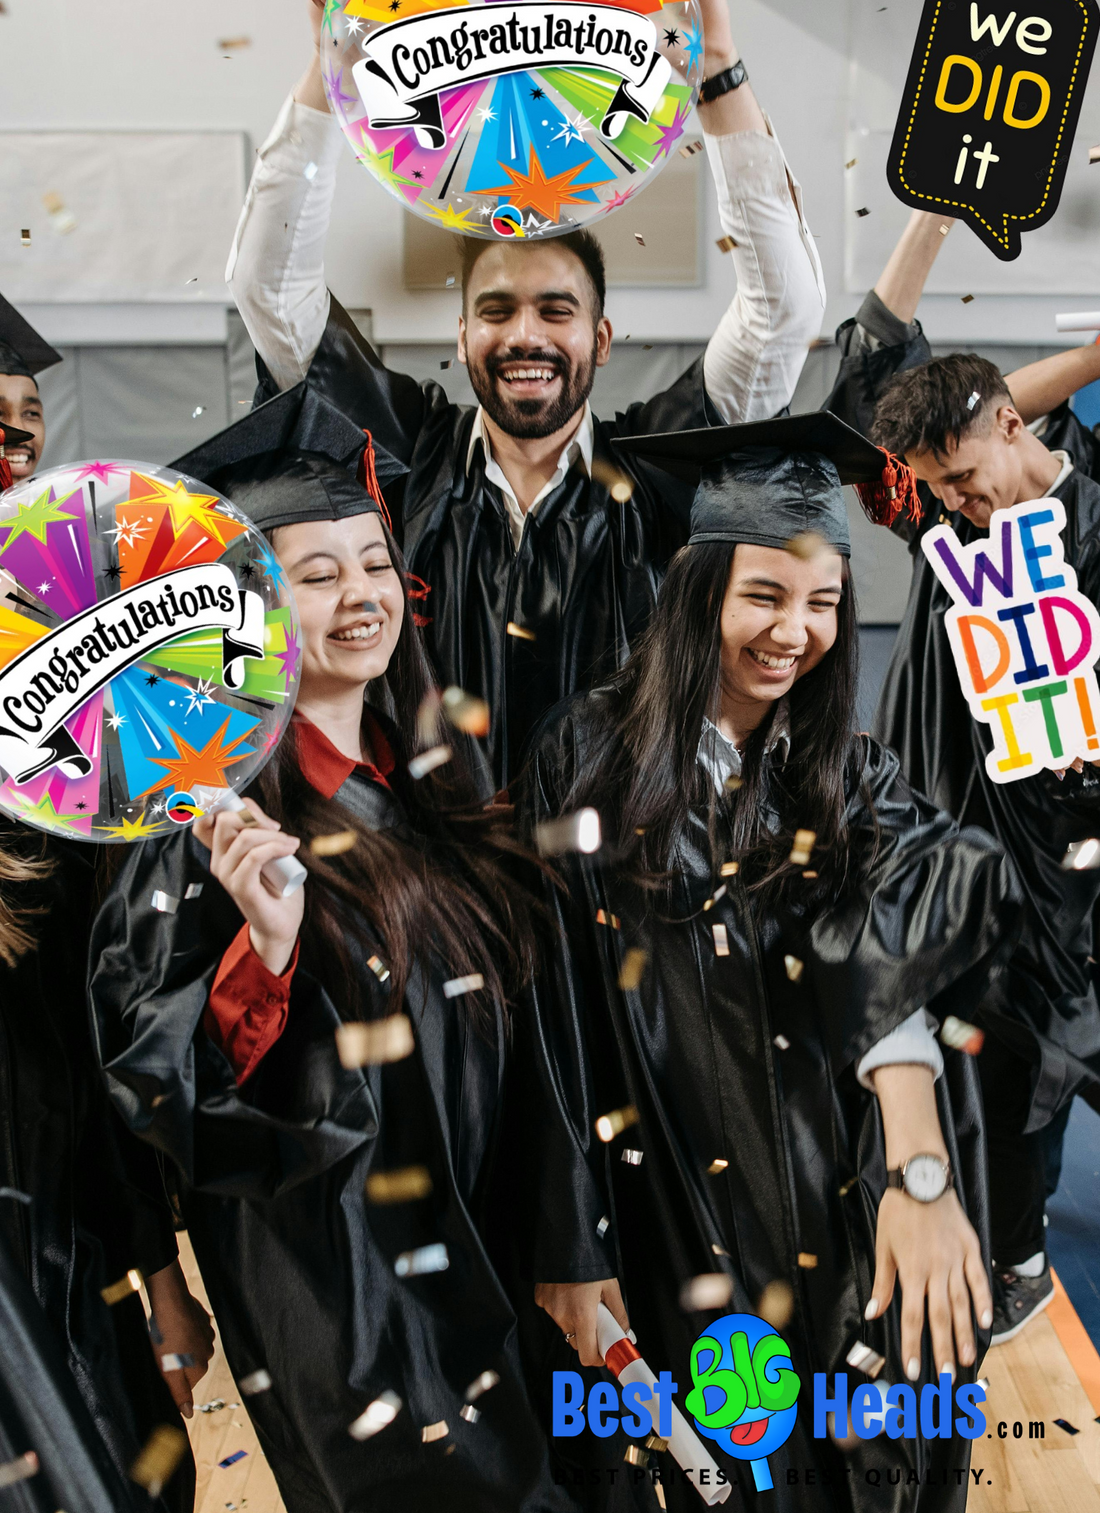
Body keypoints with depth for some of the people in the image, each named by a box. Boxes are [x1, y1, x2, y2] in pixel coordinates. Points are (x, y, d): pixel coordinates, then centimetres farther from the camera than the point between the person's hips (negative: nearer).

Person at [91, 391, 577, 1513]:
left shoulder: (423, 780, 4)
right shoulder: (215, 810, -16)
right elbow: (139, 1069, -18)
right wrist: (265, 950, -33)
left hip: (471, 1236, 7)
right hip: (326, 1254, -6)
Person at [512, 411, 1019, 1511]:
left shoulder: (854, 782, 1)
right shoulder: (593, 759, -6)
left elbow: (893, 968, -16)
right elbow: (557, 1014, -6)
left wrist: (922, 1168, -32)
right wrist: (568, 1245, -5)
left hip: (849, 1220, 2)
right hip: (686, 1235, -1)